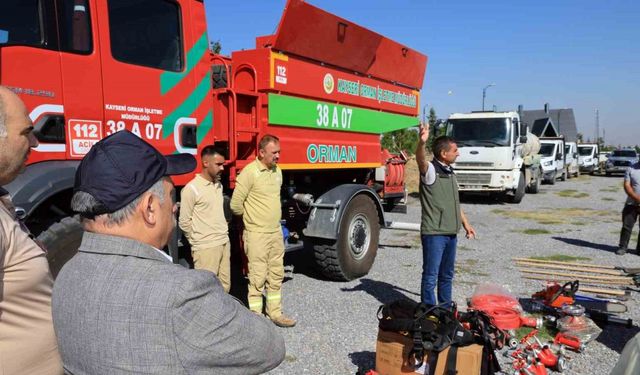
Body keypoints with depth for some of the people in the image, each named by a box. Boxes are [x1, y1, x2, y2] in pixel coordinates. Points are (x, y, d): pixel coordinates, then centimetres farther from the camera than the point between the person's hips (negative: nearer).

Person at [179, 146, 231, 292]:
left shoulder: (219, 185, 11)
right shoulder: (192, 188, -12)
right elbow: (184, 222, -9)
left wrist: (223, 234, 15)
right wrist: (198, 241, 2)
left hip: (224, 243, 8)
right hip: (206, 247, -7)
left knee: (224, 286, 13)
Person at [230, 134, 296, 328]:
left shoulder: (277, 171, 8)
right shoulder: (250, 172, -16)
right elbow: (235, 204, -14)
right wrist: (252, 217, 2)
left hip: (276, 232, 7)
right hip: (257, 234, -7)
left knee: (276, 276, 14)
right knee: (258, 279, 0)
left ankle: (275, 313, 27)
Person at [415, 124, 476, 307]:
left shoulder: (450, 172, 15)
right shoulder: (430, 170, -11)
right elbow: (421, 160, -36)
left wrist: (465, 223, 26)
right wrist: (422, 142, -56)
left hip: (451, 232, 9)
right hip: (434, 232, -8)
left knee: (447, 275, 19)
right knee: (431, 276, -2)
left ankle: (446, 309, 32)